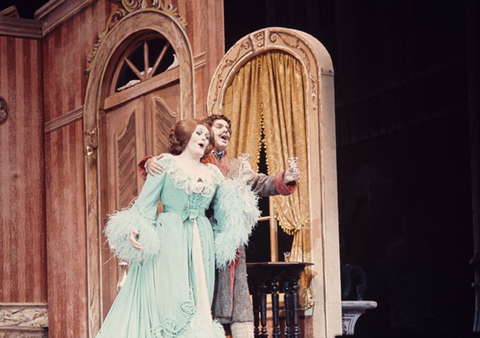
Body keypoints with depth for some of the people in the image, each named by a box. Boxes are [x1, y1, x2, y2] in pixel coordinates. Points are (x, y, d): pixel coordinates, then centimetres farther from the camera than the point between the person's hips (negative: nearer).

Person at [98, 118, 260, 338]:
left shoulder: (213, 173, 17)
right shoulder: (166, 163, 4)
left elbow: (225, 211, 15)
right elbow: (145, 202, -2)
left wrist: (238, 192, 0)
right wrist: (134, 228, -17)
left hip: (201, 244, 5)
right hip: (169, 242, -4)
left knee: (199, 302, 0)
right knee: (169, 299, -10)